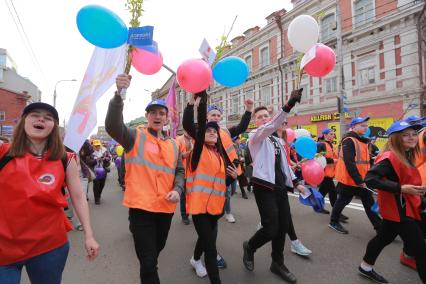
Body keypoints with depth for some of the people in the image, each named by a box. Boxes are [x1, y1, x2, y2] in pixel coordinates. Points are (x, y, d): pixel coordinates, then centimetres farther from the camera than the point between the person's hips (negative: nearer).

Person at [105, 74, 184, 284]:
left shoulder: (172, 145, 9)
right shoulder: (135, 136, -4)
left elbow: (179, 171, 13)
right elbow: (112, 126, -24)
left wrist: (177, 190, -7)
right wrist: (119, 94, -37)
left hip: (166, 208, 6)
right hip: (141, 207, -6)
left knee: (157, 250, 28)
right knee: (148, 261, -2)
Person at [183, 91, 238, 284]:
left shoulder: (220, 155, 11)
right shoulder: (199, 148, -5)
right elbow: (187, 124, -21)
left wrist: (233, 176, -3)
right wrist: (193, 103, -28)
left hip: (215, 204, 7)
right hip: (199, 203, -7)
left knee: (207, 237, 27)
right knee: (210, 246, -6)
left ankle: (195, 259, 55)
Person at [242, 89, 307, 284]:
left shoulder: (277, 139, 19)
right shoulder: (255, 136, -5)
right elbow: (271, 126, -25)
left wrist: (294, 182, 13)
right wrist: (290, 104, -32)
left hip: (280, 187, 7)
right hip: (264, 187, -7)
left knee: (283, 227, 11)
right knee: (271, 228, -10)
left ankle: (278, 264, 32)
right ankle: (249, 247, 21)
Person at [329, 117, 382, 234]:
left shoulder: (362, 140, 13)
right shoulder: (349, 141, -19)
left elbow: (364, 161, 20)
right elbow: (349, 163, -26)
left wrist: (365, 178, 13)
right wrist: (359, 181, -25)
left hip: (362, 179, 9)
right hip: (349, 179, -8)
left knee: (369, 203, 11)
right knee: (343, 200, 7)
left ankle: (379, 227, 22)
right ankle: (334, 222, 25)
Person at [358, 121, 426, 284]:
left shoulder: (406, 156, 10)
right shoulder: (390, 157, -21)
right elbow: (370, 179, -30)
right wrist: (400, 188, -29)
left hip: (404, 208, 10)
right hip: (398, 209, -10)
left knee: (384, 238, 20)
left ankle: (366, 268, 38)